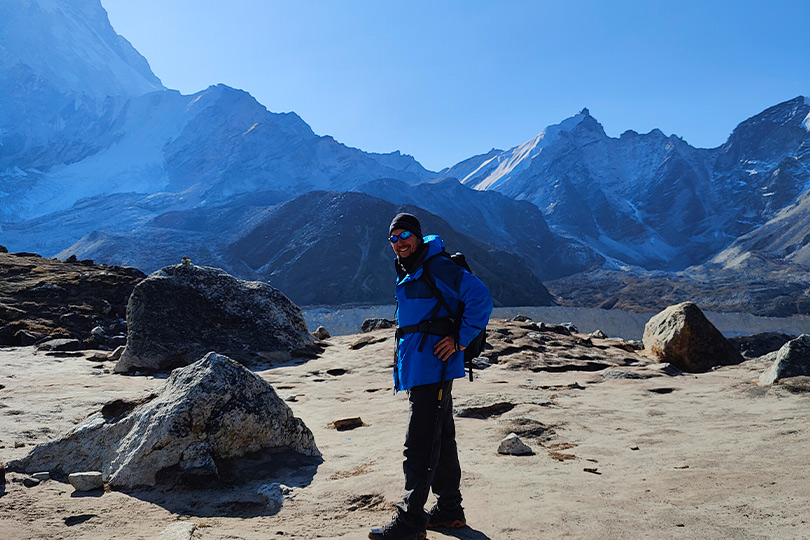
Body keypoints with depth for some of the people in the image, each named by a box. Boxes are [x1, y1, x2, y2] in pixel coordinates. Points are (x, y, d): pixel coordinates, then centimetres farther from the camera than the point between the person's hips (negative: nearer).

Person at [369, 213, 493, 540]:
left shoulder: (437, 267, -13)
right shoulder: (406, 274, 17)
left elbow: (480, 297, -20)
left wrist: (460, 341, -18)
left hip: (432, 368, -10)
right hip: (417, 369, 10)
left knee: (420, 446, -6)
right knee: (441, 440, 16)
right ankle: (449, 511, 28)